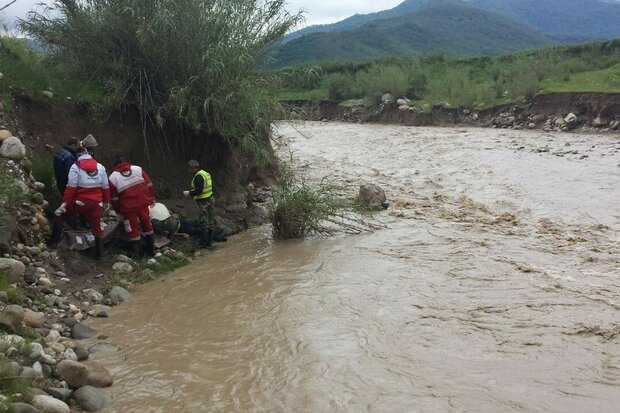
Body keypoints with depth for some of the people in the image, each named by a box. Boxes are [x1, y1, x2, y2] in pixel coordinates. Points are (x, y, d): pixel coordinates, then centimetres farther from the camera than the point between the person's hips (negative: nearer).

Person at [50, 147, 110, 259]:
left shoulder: (76, 167, -8)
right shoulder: (100, 167, 4)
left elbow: (71, 187, -13)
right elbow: (106, 187, 7)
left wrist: (65, 202, -10)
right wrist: (106, 202, 18)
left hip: (80, 201, -3)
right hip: (96, 202, 3)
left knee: (59, 215, 16)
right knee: (97, 227, 14)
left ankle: (54, 241, 14)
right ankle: (99, 253, 16)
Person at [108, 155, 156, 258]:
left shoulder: (113, 177, -1)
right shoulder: (138, 169, 2)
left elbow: (114, 198, 3)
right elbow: (149, 185, 2)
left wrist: (118, 210, 15)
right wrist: (152, 198, 12)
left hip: (128, 207, -2)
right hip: (143, 203, 2)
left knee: (133, 229, 9)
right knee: (147, 225, 16)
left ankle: (137, 253, 15)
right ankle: (151, 250, 25)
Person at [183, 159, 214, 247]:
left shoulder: (198, 176, -17)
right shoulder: (206, 173, 13)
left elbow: (199, 190, -24)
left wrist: (189, 193, -11)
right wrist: (193, 190, 18)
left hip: (203, 202, -10)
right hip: (210, 199, 10)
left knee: (204, 222, -3)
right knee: (210, 221, 13)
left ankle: (204, 242, 2)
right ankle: (209, 241, 21)